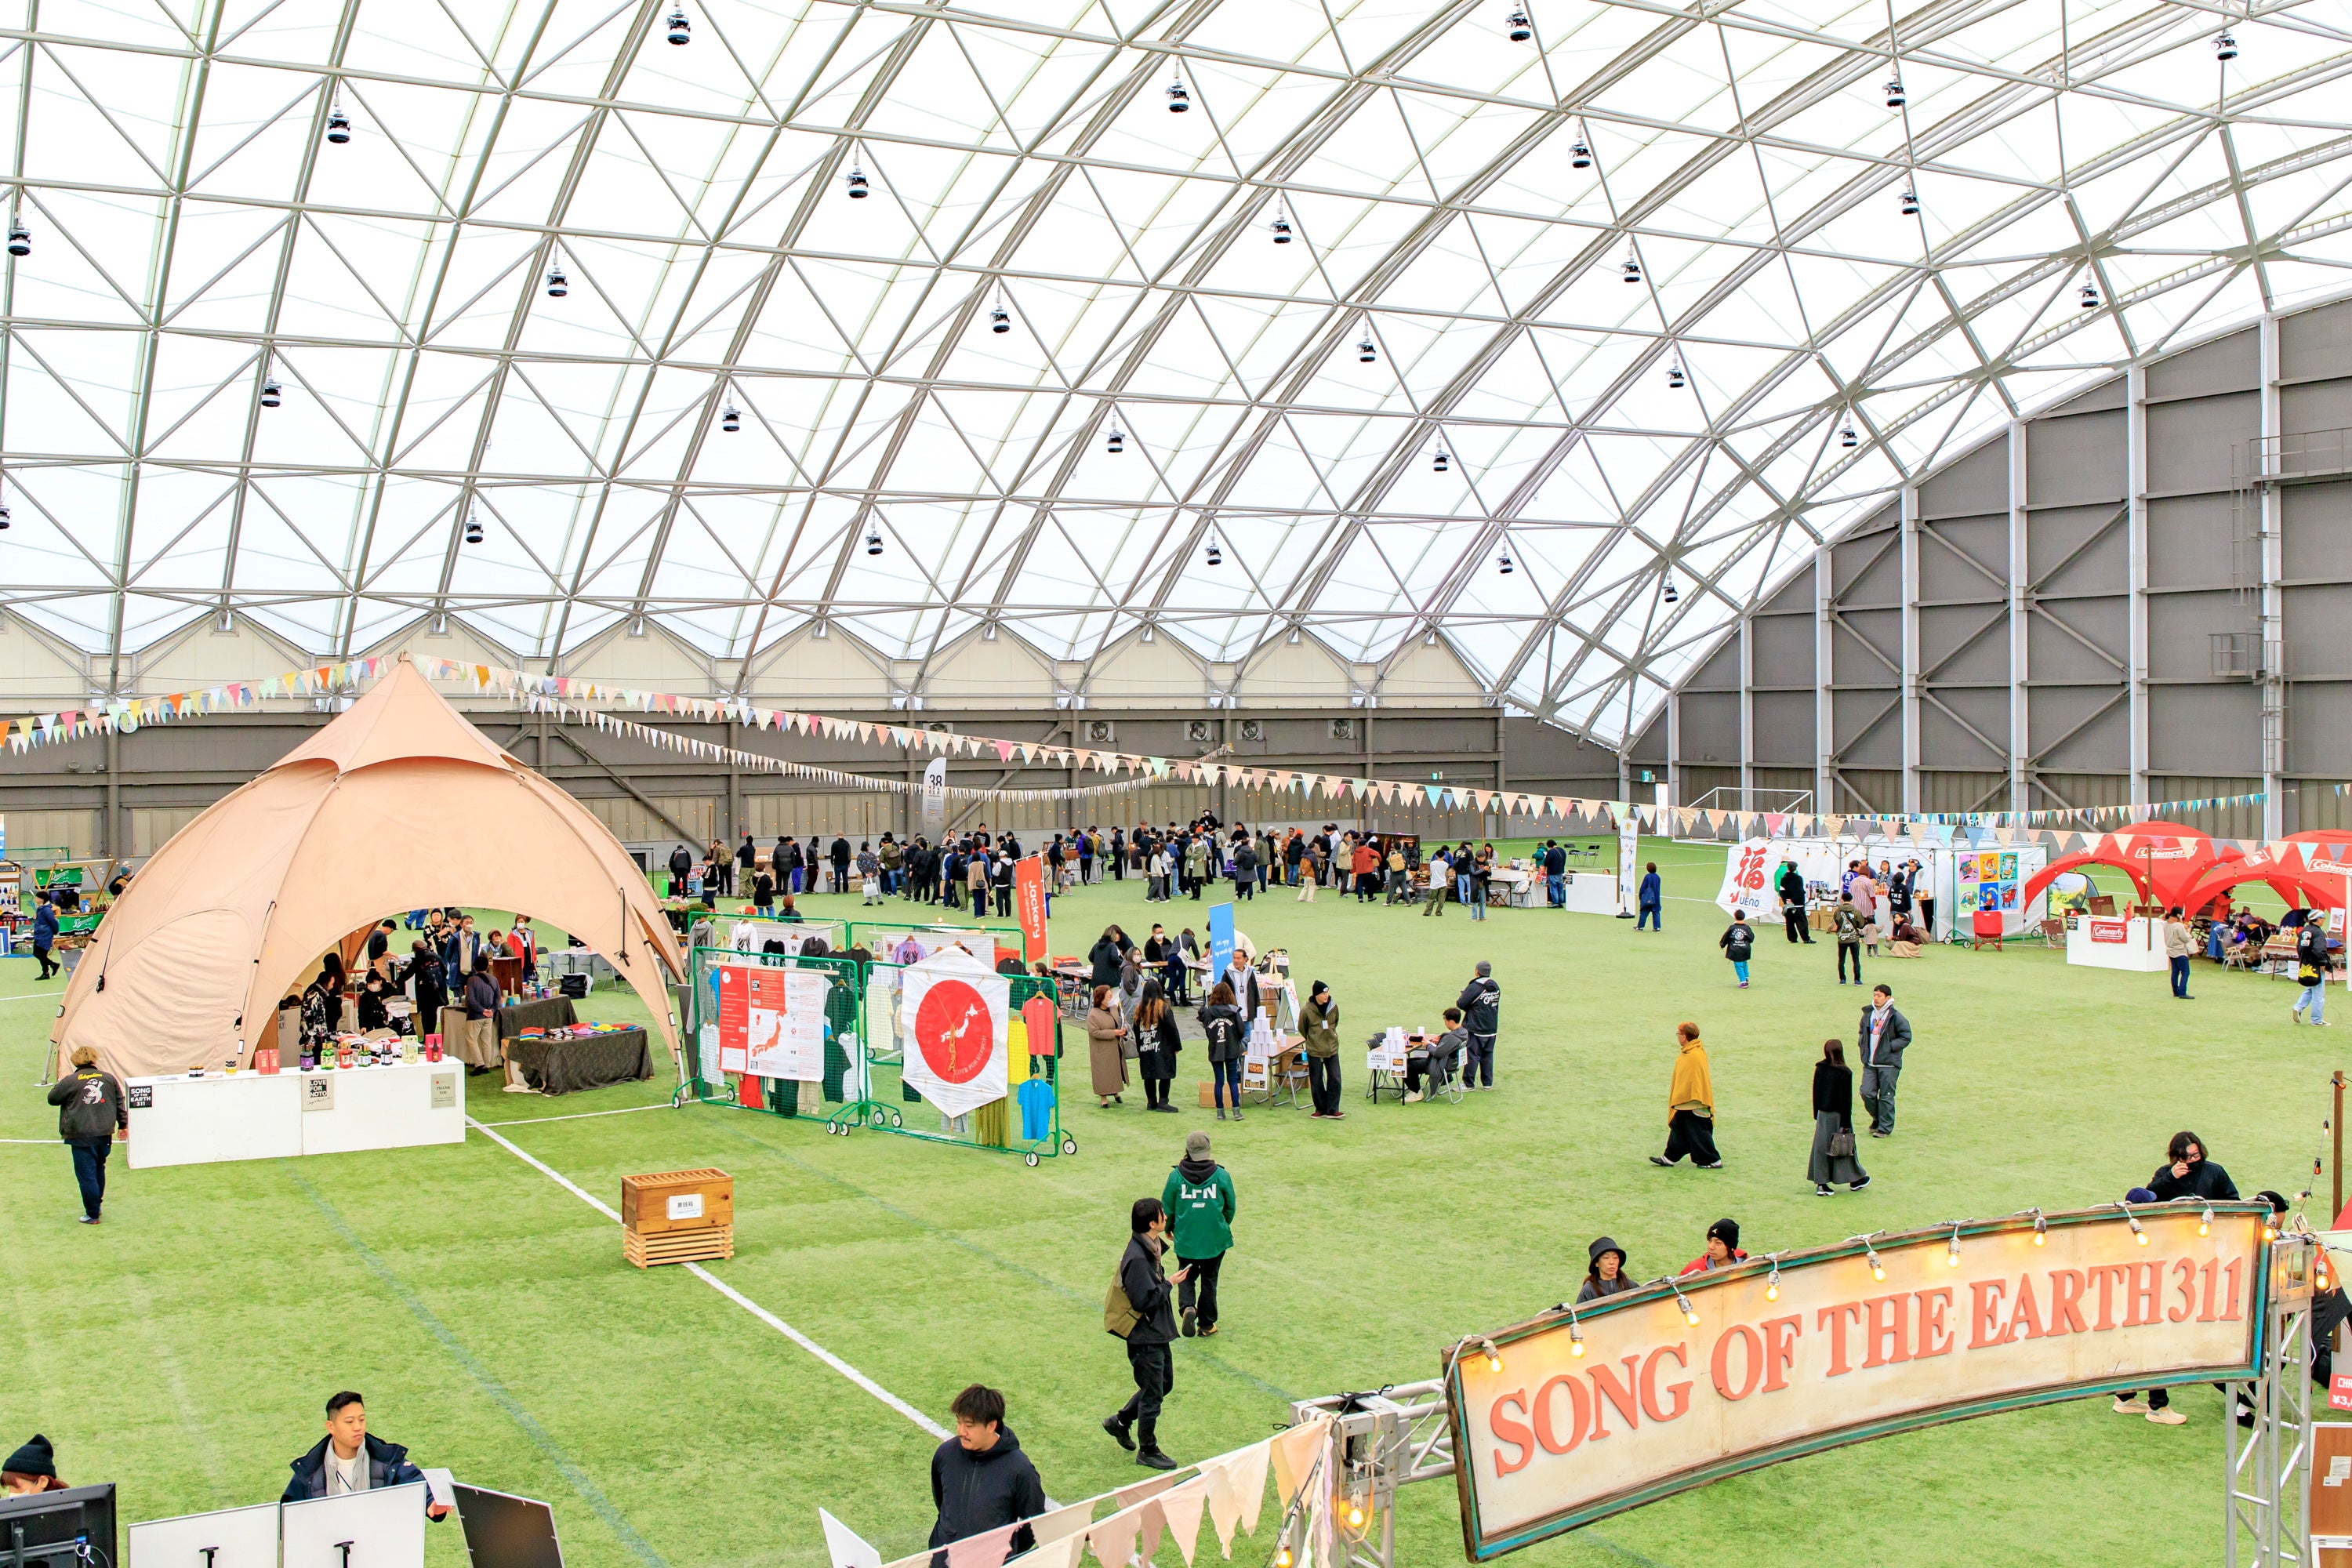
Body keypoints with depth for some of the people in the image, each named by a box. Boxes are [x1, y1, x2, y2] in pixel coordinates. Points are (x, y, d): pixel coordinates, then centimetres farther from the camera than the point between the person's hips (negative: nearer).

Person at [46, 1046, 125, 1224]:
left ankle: (92, 1215, 2)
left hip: (81, 1136, -4)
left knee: (86, 1175, 0)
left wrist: (59, 1083, 25)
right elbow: (120, 1103, 11)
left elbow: (52, 1099, 7)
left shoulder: (69, 1081, -7)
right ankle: (97, 1204, 30)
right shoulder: (109, 1078, 5)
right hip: (104, 1134, 4)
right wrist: (123, 1124, 22)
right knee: (99, 1171, 21)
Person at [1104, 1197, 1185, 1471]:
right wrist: (1169, 1284, -18)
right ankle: (1148, 1451, 20)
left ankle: (1120, 1421, 35)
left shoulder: (1149, 1249, 5)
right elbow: (1144, 1300, -27)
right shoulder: (1137, 1258, -26)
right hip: (1144, 1337, -10)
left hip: (1157, 1332, 10)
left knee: (1164, 1383, 21)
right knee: (1153, 1393, 3)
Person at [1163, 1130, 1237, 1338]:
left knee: (1186, 1276, 20)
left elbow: (1167, 1207, 1)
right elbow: (1230, 1207, 3)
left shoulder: (1176, 1176, -10)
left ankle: (1187, 1307, -8)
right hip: (1215, 1239, 0)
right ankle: (1206, 1325, 24)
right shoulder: (1222, 1176, -10)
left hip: (1185, 1238, 0)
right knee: (1209, 1279, 17)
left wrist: (1169, 1228, 21)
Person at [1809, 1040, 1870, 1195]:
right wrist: (1846, 1124, -11)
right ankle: (1855, 1180, 25)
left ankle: (1821, 1184, 6)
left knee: (1821, 1147, 7)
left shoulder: (1820, 1069, -2)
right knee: (1845, 1146, 10)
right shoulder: (1844, 1073, -17)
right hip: (1838, 1116, -4)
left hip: (1822, 1114, 4)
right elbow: (1846, 1100, -15)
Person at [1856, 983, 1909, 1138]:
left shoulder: (1895, 1017, -9)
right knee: (1866, 1092, 0)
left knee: (1886, 1096, 1)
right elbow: (1863, 1032, 24)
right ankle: (1877, 1118, 25)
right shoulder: (1868, 1014, 8)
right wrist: (1862, 1045, 7)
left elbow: (1906, 1037, -5)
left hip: (1888, 1063, -5)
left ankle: (1885, 1128, 11)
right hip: (1869, 1063, 5)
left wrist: (1889, 1047, -13)